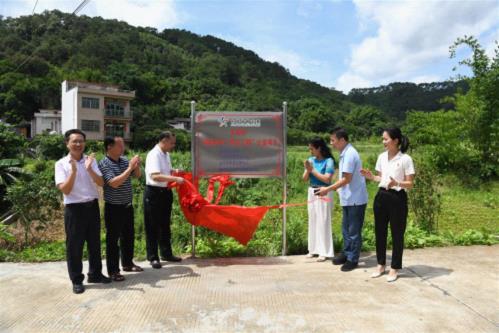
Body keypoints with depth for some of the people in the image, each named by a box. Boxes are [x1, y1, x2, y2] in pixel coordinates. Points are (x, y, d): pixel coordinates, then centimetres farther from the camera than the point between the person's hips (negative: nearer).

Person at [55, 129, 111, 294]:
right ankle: (76, 280, 19)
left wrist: (89, 169, -20)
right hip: (74, 208, -3)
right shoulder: (61, 164, -6)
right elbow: (65, 190, -13)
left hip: (92, 206, 4)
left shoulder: (90, 160, 3)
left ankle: (95, 274, 30)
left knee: (94, 242, 14)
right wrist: (73, 171, -23)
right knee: (74, 245, 5)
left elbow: (101, 183, -6)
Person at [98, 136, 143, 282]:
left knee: (129, 236, 17)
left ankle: (127, 263, 34)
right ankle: (113, 270, 15)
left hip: (127, 206, 7)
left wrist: (137, 165, -9)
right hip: (113, 208, -7)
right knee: (113, 239, 4)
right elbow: (114, 183, -27)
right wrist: (130, 168, -25)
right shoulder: (104, 164, -16)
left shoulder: (124, 160, 3)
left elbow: (137, 175, 11)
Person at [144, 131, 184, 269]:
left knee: (165, 225, 17)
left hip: (165, 192, 9)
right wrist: (175, 178, -30)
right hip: (154, 193, -9)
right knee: (153, 227, 3)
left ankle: (166, 253, 29)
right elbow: (155, 176, -29)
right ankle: (153, 257, 14)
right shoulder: (154, 154, -17)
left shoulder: (166, 154, 10)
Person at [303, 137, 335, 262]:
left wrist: (313, 170, -14)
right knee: (313, 221, 11)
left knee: (323, 221, -3)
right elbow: (305, 179, 5)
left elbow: (327, 179, -18)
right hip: (312, 192, 6)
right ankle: (314, 249, 22)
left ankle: (324, 251, 7)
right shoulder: (311, 160, 5)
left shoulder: (328, 161, -10)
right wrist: (307, 170, -13)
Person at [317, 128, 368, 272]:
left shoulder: (349, 154, -20)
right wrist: (336, 189, 12)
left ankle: (353, 259, 14)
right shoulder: (345, 153, 10)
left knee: (354, 231, 3)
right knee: (346, 228, 18)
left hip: (355, 199, -9)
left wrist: (328, 189, -20)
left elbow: (347, 179, -23)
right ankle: (346, 253, 31)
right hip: (348, 198, 9)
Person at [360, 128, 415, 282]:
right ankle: (381, 264, 28)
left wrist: (396, 183, -28)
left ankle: (394, 268, 20)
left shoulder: (405, 159, -11)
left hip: (397, 198, -5)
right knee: (380, 231, 12)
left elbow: (410, 184, -10)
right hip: (381, 196, 6)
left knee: (397, 234, 5)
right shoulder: (382, 157, 6)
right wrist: (371, 177, -4)